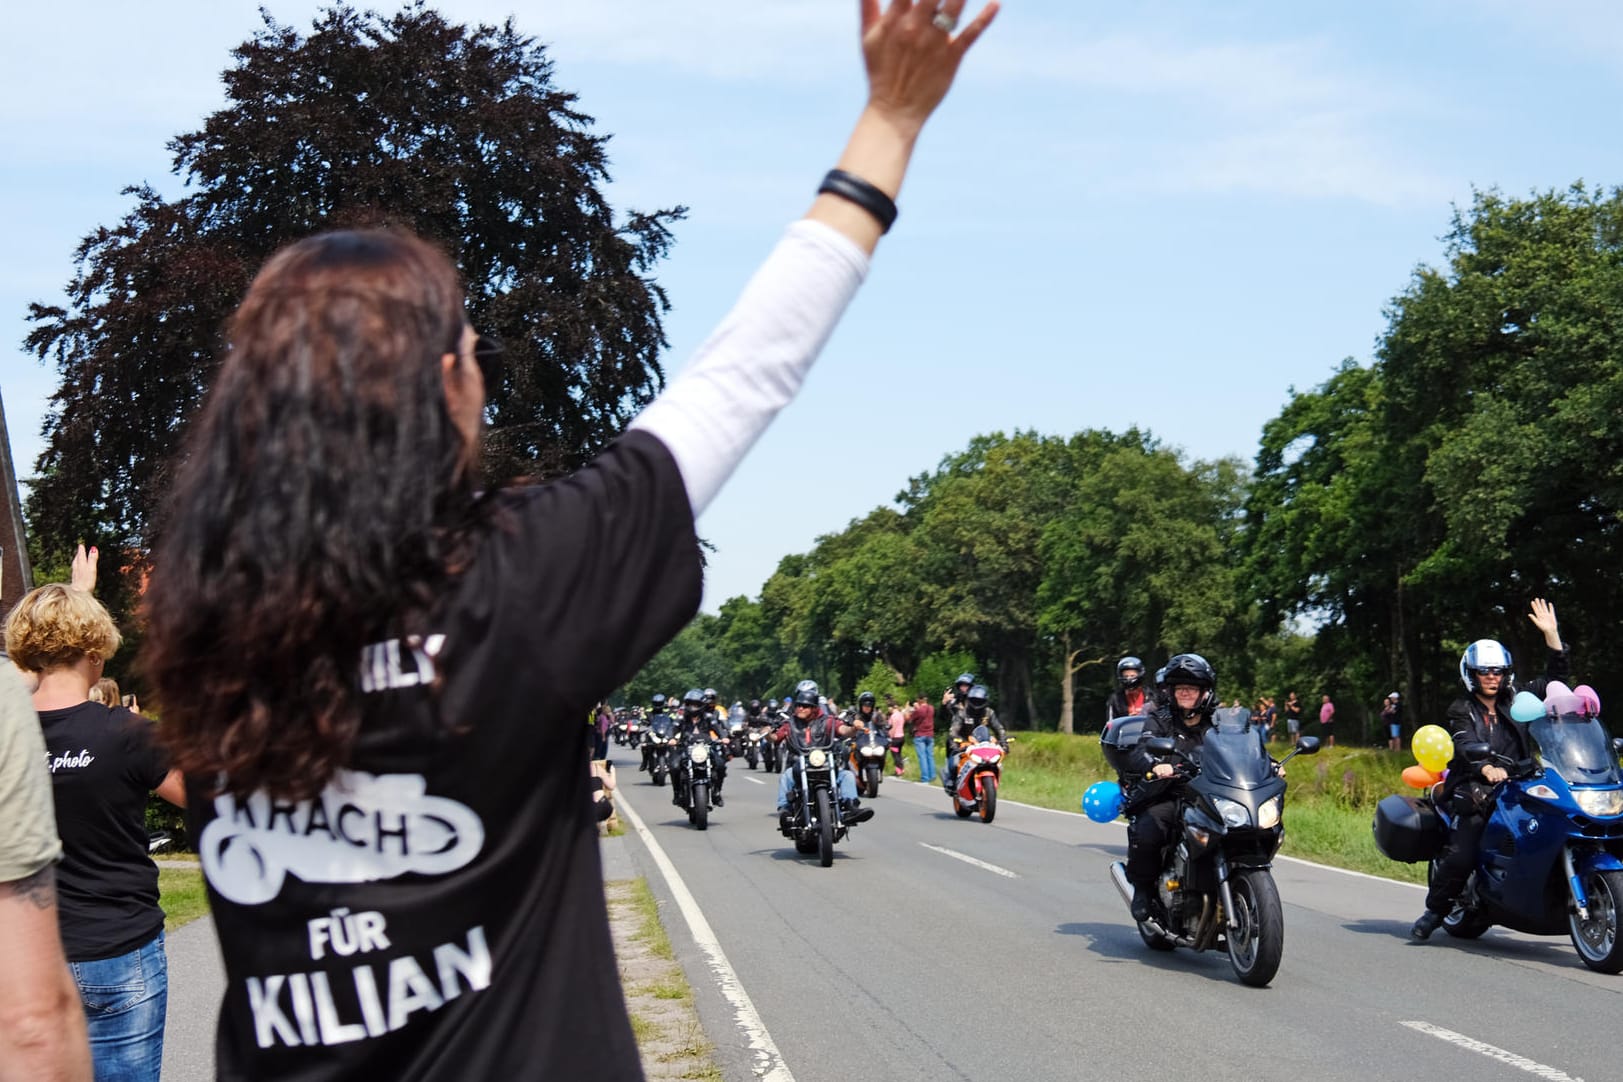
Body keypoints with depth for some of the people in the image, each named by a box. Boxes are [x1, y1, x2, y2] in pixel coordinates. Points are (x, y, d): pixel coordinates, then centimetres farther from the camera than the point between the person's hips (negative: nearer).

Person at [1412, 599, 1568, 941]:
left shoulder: (1516, 702, 16)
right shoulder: (1462, 711, 4)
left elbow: (1556, 675, 16)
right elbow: (1466, 746, -15)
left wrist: (1551, 633, 5)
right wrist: (1487, 768, -36)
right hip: (1476, 794, -4)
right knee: (1461, 857, -20)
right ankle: (1434, 910, -3)